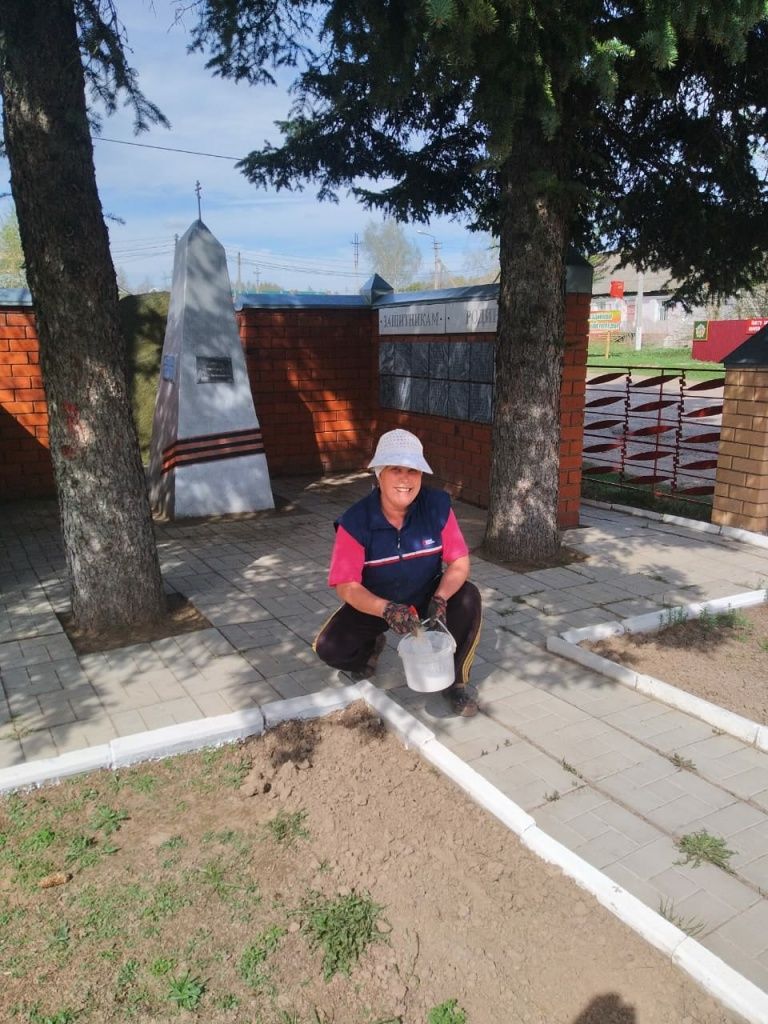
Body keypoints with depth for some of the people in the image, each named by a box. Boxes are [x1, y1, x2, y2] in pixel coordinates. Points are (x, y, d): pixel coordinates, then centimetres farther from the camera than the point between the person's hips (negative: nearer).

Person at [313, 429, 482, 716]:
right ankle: (370, 648, 18)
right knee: (329, 647, -21)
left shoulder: (438, 506, -20)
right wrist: (386, 609, -44)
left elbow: (459, 562, -16)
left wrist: (440, 599, -36)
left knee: (468, 599, -28)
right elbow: (346, 585, -25)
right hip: (375, 603, 0)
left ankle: (456, 679, -5)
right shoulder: (355, 522, -24)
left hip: (428, 596, 1)